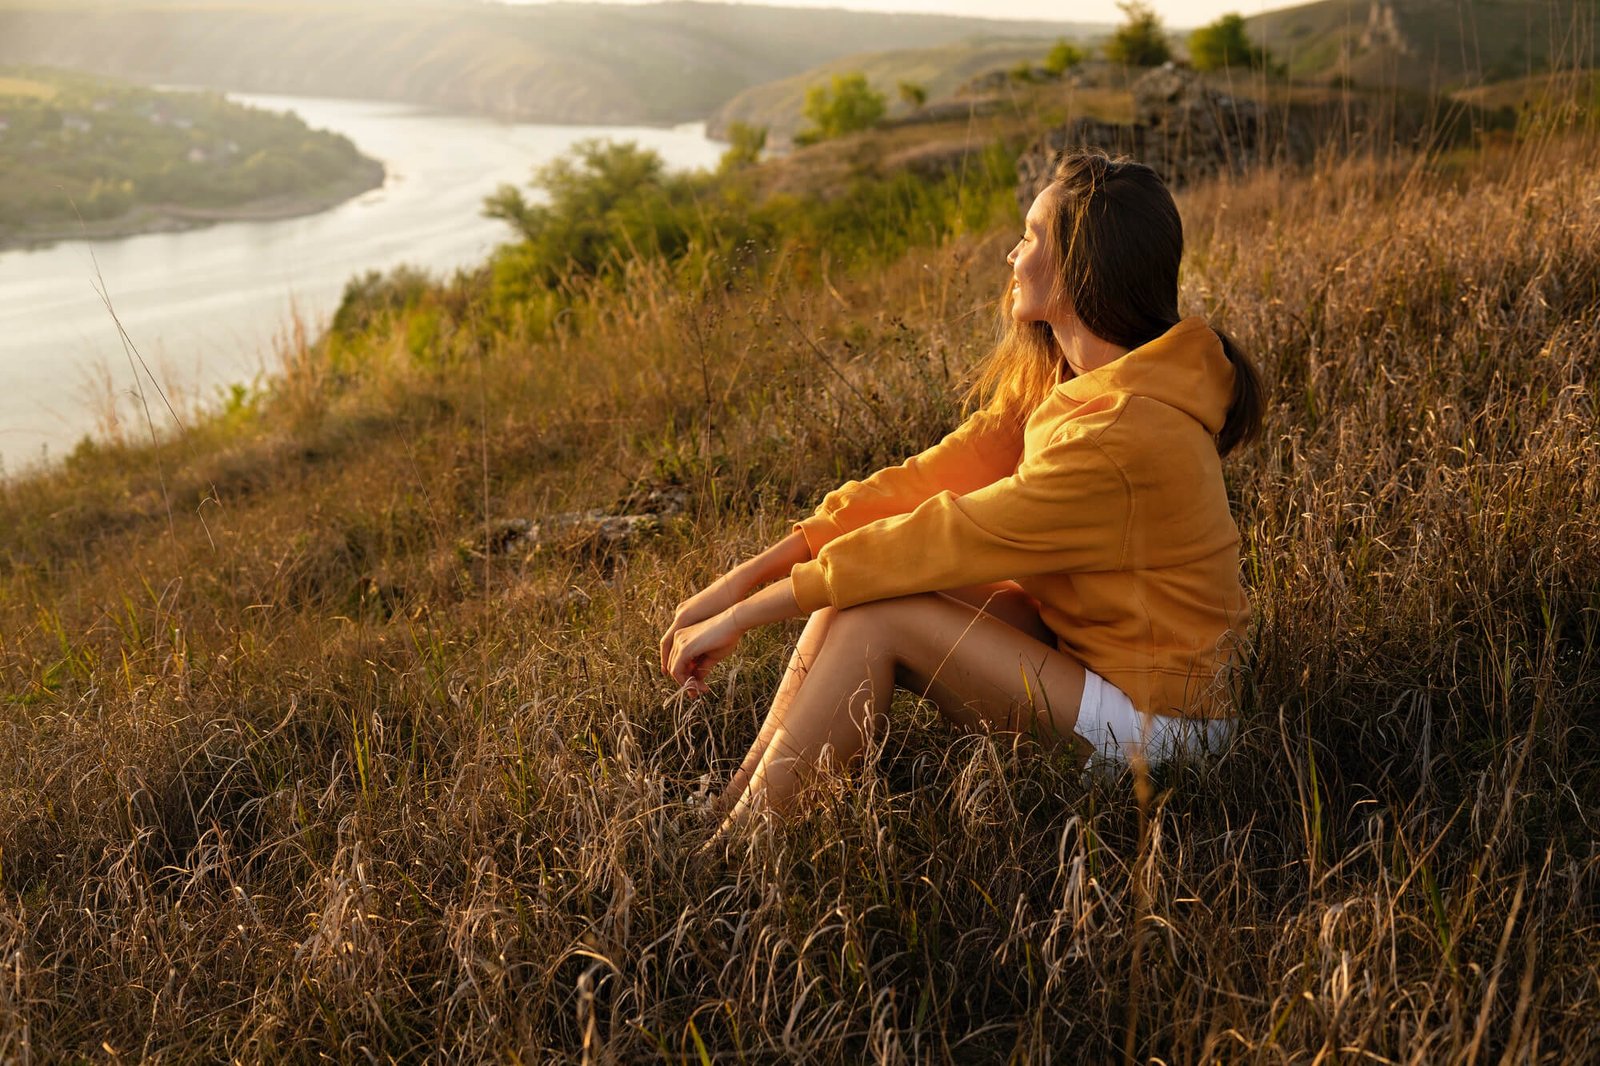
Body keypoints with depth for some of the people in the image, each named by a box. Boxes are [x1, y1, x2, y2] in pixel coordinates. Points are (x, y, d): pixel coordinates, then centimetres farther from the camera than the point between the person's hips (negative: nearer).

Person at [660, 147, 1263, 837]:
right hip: (1082, 644, 8)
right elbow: (929, 478, -4)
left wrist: (747, 614, -19)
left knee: (874, 615, -20)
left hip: (1153, 722, -8)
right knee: (850, 583, -7)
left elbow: (945, 539, -25)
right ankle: (724, 811, -3)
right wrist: (744, 579, -12)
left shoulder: (1123, 433, -27)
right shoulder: (1053, 375, 2)